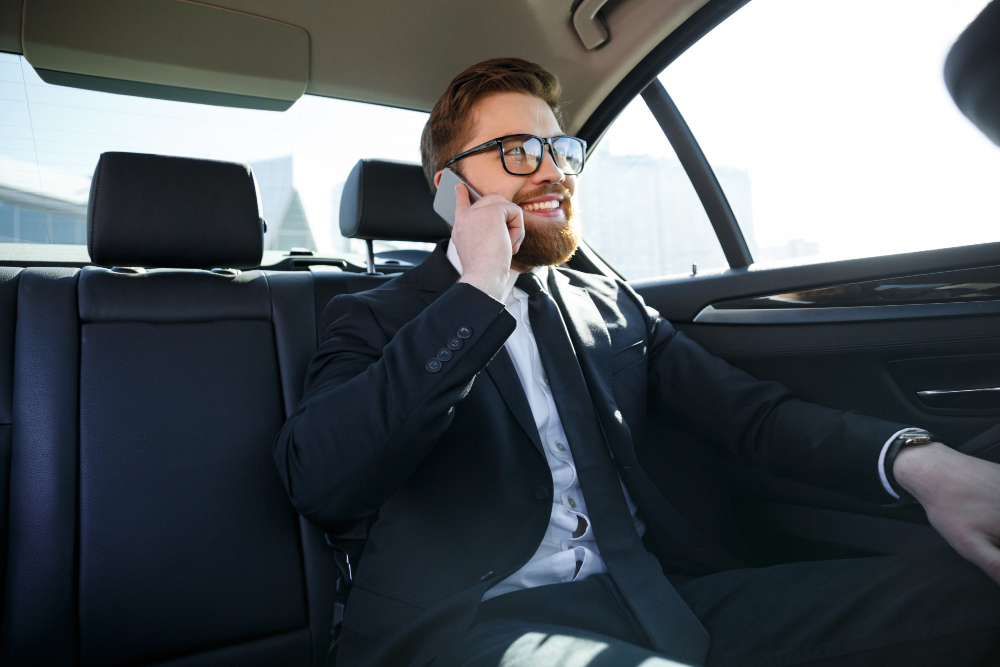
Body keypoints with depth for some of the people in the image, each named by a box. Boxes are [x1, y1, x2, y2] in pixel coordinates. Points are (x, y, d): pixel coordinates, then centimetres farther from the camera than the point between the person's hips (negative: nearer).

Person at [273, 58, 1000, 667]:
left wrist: (915, 459, -11)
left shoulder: (613, 305, 17)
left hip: (661, 601, 6)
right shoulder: (376, 319, 4)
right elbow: (319, 484, -13)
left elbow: (748, 408, 8)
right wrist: (477, 297, -14)